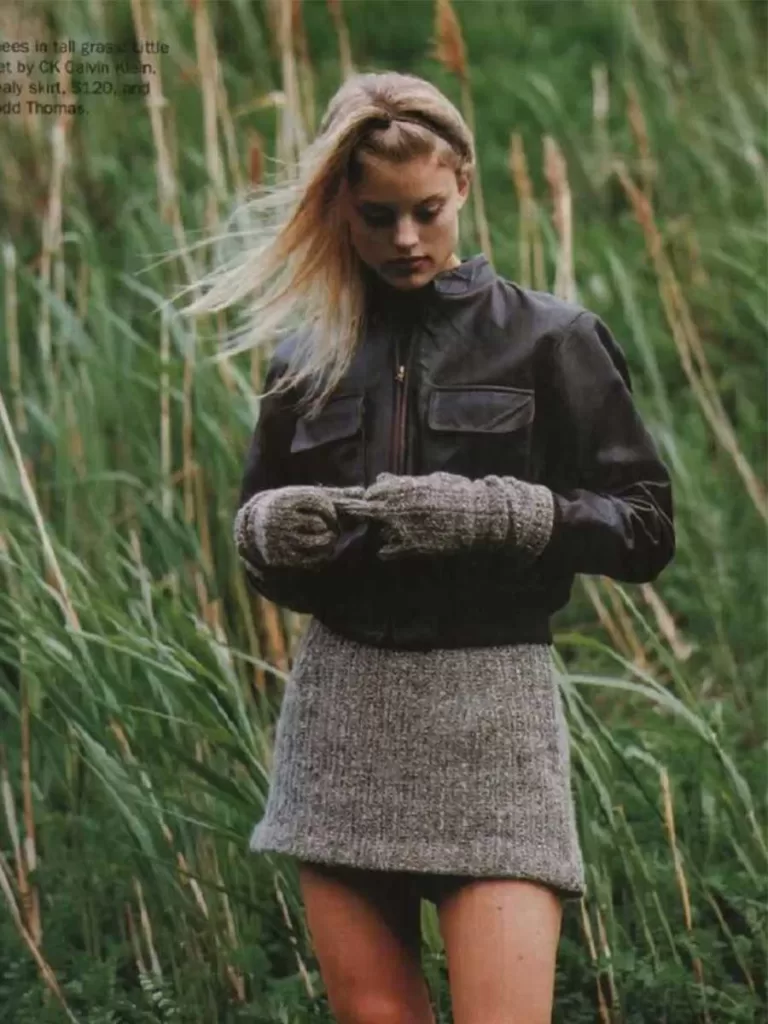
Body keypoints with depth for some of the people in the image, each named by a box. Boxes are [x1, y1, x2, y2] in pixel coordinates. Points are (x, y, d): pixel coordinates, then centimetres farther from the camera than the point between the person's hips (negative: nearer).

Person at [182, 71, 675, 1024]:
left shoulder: (548, 339, 0)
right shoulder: (307, 357, 10)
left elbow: (645, 529, -2)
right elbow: (255, 529, 19)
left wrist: (500, 517, -17)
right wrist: (282, 529, -5)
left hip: (489, 705, -3)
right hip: (341, 705, 4)